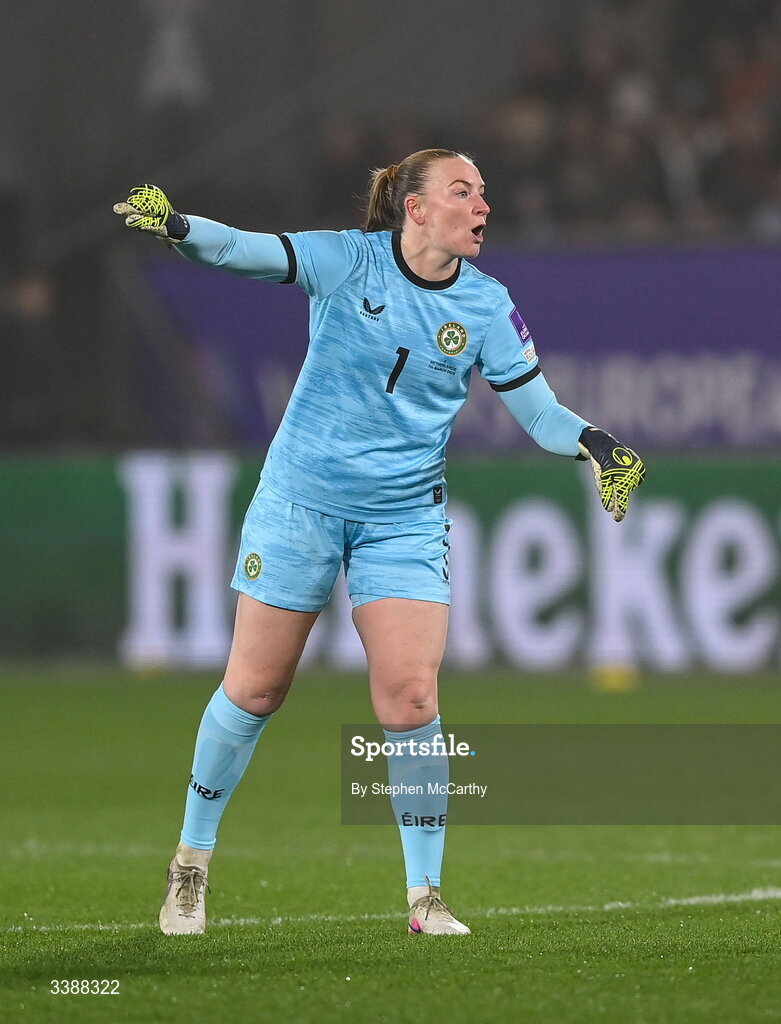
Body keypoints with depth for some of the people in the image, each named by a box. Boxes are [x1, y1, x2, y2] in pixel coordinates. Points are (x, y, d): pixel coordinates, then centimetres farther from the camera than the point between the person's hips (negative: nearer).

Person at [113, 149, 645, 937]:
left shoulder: (486, 305, -2)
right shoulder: (346, 261, -9)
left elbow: (538, 409, 0)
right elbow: (243, 251, -21)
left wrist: (597, 448, -20)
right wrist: (175, 225, -40)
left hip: (405, 517, 2)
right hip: (301, 501, -2)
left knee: (410, 699, -10)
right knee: (254, 689, 4)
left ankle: (425, 896, 0)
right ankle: (192, 860, 23)